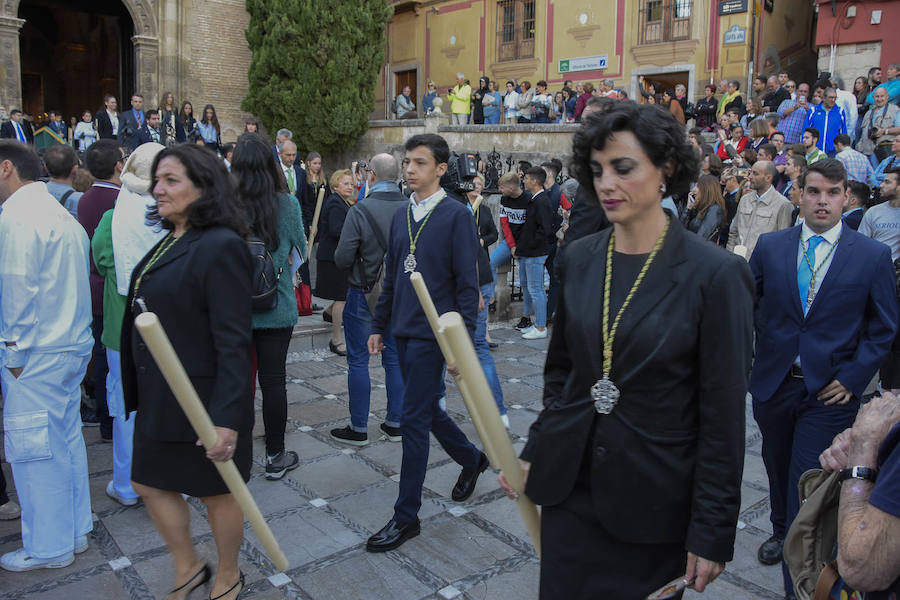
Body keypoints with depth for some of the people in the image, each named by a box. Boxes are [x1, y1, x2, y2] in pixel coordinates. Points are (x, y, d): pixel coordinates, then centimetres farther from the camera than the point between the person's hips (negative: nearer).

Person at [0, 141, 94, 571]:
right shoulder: (60, 213, 14)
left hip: (35, 354, -9)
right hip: (73, 344, 9)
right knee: (65, 439, 16)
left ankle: (48, 547, 14)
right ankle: (74, 531, 27)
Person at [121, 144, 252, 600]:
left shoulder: (220, 246, -20)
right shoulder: (168, 243, 8)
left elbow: (233, 340, -24)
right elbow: (147, 319, 14)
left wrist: (226, 417, -27)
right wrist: (138, 394, 18)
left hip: (203, 400, -9)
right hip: (158, 397, 9)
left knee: (217, 492, 11)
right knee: (148, 482, 18)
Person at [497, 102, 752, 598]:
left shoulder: (716, 274, -13)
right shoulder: (578, 259, 1)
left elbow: (724, 415, -11)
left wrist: (712, 531, -9)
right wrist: (534, 453, 9)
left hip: (653, 498, -4)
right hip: (569, 485, 4)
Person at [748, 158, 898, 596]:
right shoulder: (769, 247, 1)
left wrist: (853, 378, -7)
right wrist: (757, 354, -2)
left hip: (829, 391, -2)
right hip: (773, 381, 3)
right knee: (778, 467, 21)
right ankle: (781, 532, 47)